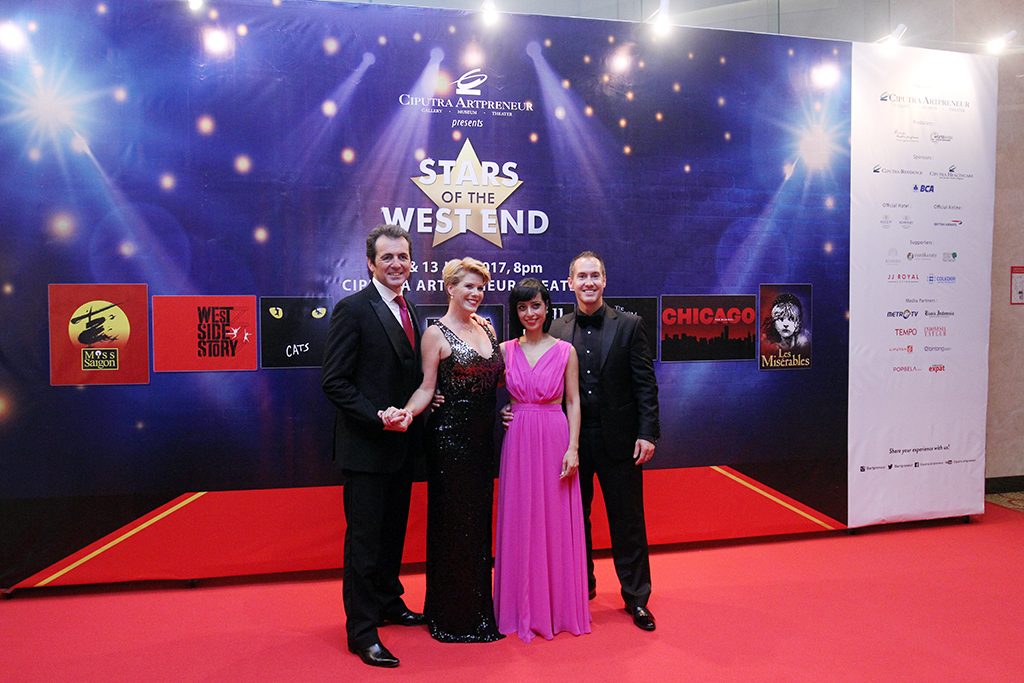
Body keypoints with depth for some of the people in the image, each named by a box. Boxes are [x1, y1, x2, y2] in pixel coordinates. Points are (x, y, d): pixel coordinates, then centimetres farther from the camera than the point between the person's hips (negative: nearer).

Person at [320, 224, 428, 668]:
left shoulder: (408, 310, 12)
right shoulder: (353, 309, -12)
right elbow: (334, 382, -16)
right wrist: (378, 418, -22)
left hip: (401, 443, 8)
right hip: (365, 445, -8)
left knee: (393, 531, 20)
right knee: (364, 537, 2)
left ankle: (388, 602, 37)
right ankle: (361, 630, 15)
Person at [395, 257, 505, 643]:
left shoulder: (486, 328, 11)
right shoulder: (437, 333, -8)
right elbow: (427, 387, -10)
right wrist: (408, 413, -27)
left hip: (483, 434, 7)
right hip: (450, 435, -7)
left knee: (480, 517, 14)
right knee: (453, 520, 2)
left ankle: (479, 605, 30)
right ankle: (452, 615, 19)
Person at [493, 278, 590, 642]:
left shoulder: (565, 350, 1)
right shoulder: (506, 350, 5)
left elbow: (573, 402, 1)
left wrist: (573, 448, -6)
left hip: (555, 438, -1)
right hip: (518, 441, 2)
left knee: (557, 522, 6)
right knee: (520, 523, 7)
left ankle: (560, 605, 22)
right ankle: (524, 607, 23)